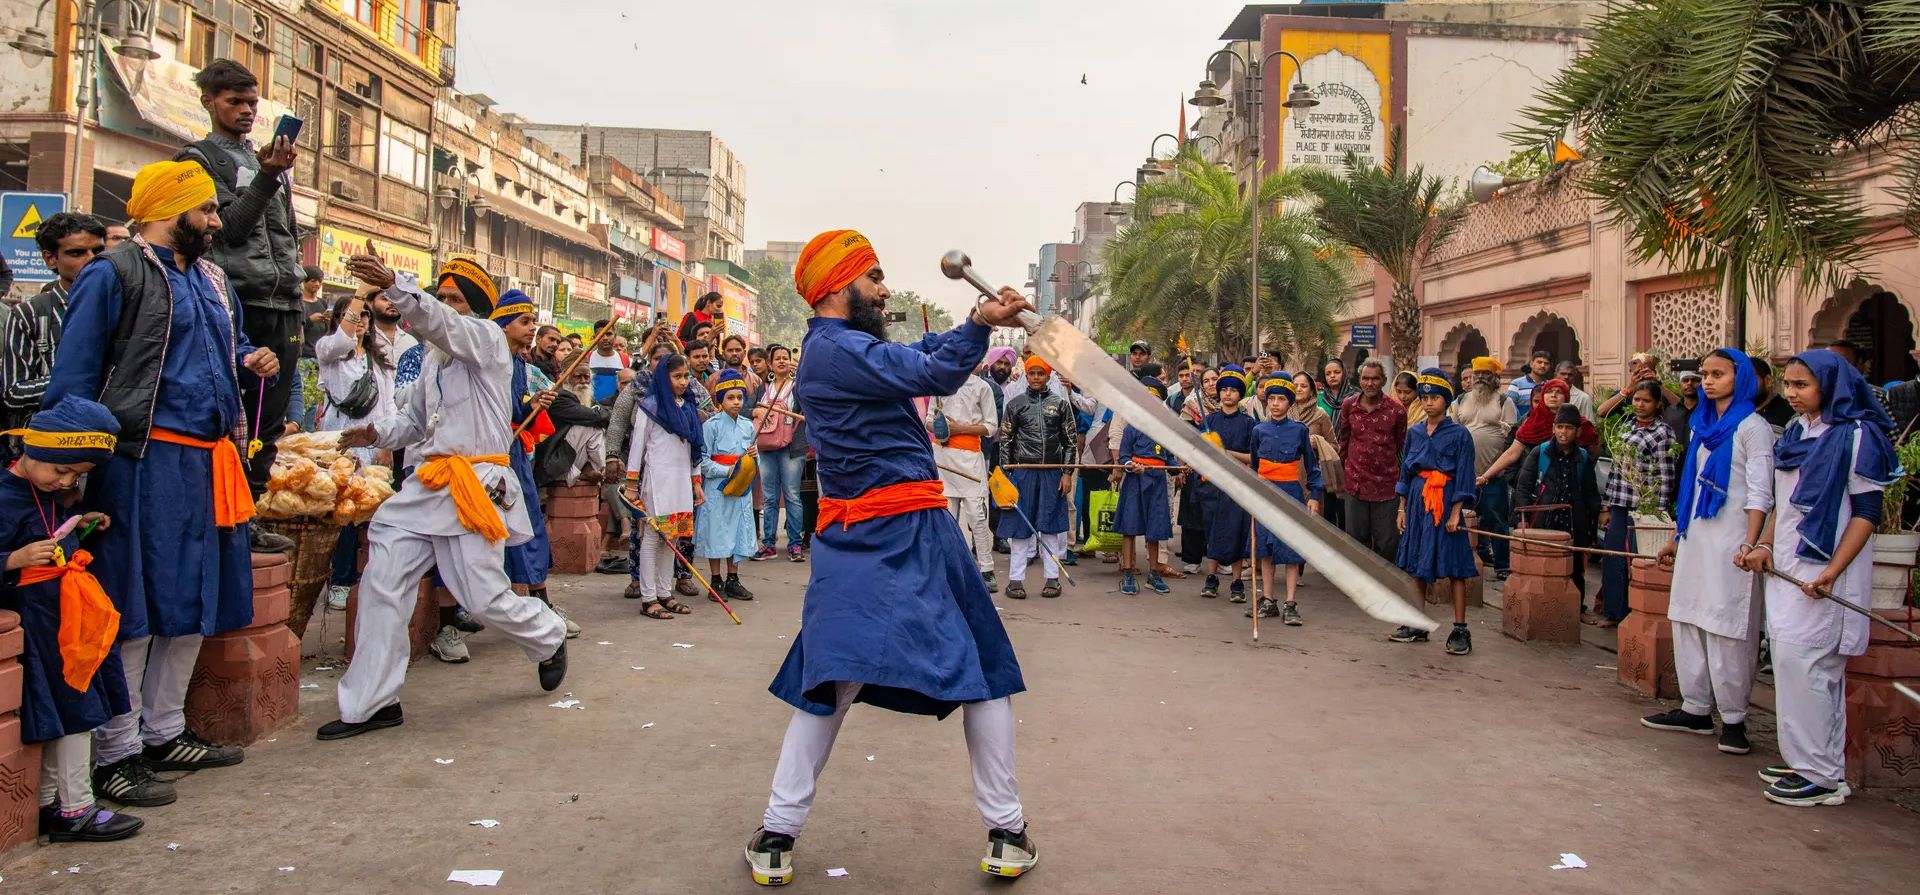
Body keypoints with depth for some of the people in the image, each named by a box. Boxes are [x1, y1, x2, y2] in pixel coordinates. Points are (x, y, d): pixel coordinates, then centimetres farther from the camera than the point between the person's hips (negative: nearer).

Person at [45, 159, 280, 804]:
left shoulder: (210, 279, 19)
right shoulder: (113, 275, -6)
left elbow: (230, 345, 33)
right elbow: (73, 380, -8)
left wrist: (252, 360, 9)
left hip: (208, 461, 8)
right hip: (143, 460, -8)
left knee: (196, 601, 13)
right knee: (132, 606, -3)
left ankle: (164, 733, 27)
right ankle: (115, 755, 6)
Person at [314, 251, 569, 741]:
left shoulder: (489, 337, -2)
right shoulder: (434, 354, 20)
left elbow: (443, 324, -24)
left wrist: (394, 285, -40)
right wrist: (378, 434, 3)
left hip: (476, 484, -7)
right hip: (429, 482, 7)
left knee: (486, 598, -4)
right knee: (383, 582, -3)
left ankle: (550, 638, 28)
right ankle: (371, 702, 5)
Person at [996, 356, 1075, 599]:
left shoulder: (1061, 404, 7)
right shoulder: (1015, 404, 6)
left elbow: (1070, 440, 6)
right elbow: (1005, 441, 6)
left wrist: (1067, 473, -2)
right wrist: (1005, 476, -1)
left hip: (1053, 473, 1)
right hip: (1023, 472, 0)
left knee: (1051, 525, 4)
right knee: (1020, 526, 0)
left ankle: (1052, 577, 11)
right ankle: (1016, 579, 5)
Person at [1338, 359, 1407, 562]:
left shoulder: (1396, 410, -5)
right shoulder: (1349, 406, 2)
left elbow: (1402, 446, 6)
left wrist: (1401, 480, 10)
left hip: (1386, 484, -2)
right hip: (1355, 483, 2)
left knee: (1387, 542, 2)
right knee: (1356, 537, 10)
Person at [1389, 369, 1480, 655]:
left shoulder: (1459, 434, -4)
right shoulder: (1415, 433, 11)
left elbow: (1463, 476, -6)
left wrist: (1456, 513, -13)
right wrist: (1403, 509, 12)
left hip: (1445, 502, -5)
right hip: (1418, 501, 6)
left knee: (1454, 567, -4)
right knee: (1417, 565, 10)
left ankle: (1460, 631, 0)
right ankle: (1417, 626, 20)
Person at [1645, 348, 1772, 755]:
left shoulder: (1752, 427, -5)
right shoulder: (1703, 426, 16)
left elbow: (1760, 493, -11)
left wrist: (1750, 545, -22)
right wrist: (1676, 537, 19)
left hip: (1729, 541, -8)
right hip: (1695, 537, 8)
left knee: (1726, 628, -6)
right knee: (1688, 620, 9)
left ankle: (1734, 719, 2)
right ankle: (1696, 710, 18)